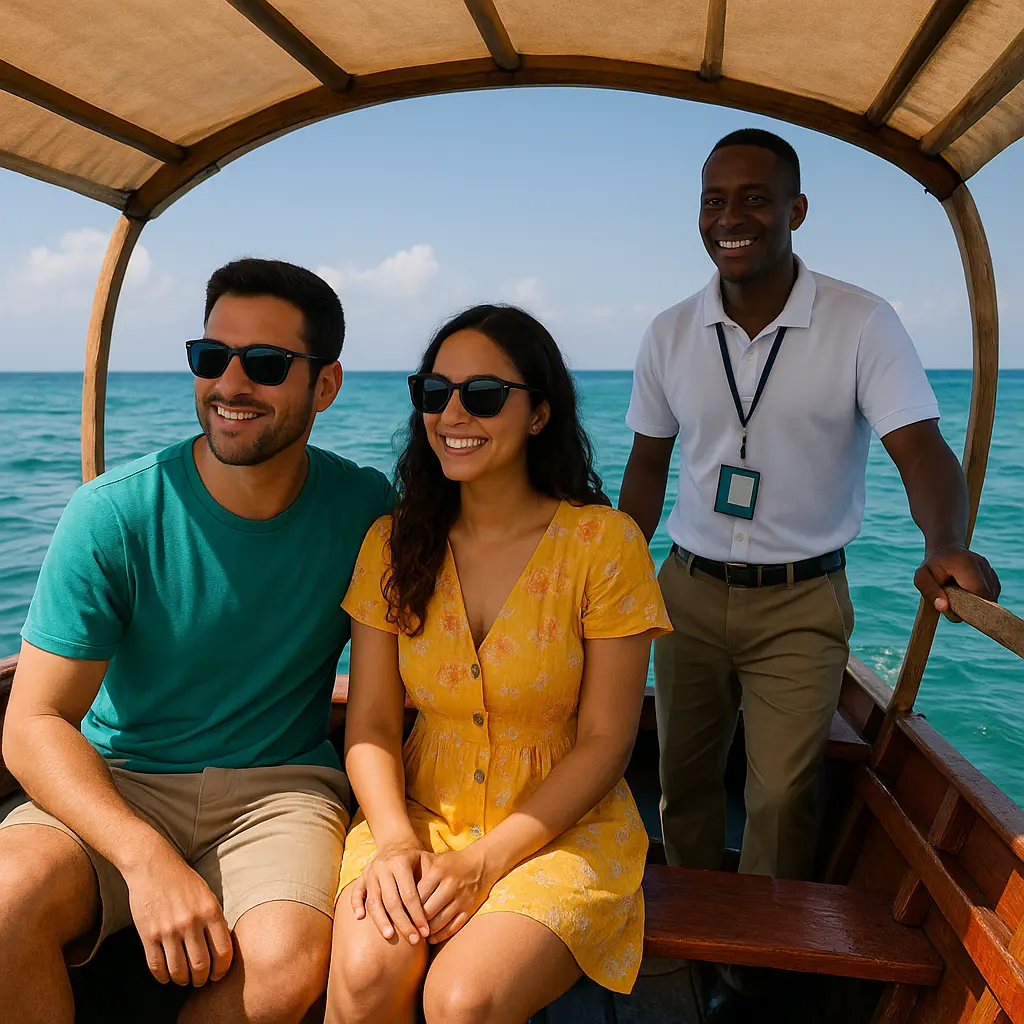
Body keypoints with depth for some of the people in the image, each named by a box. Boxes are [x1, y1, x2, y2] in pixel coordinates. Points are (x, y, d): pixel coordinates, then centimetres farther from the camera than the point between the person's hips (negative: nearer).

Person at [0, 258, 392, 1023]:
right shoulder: (113, 515, -12)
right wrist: (146, 857, -28)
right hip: (117, 786, 0)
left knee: (286, 961, -28)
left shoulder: (366, 510, -7)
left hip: (281, 786, 1)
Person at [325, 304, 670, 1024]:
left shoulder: (604, 542, -11)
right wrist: (395, 841, -17)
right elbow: (371, 722, 0)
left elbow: (604, 742, -9)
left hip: (562, 825, -2)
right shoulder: (394, 543, 0)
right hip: (420, 813, 3)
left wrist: (485, 860, -15)